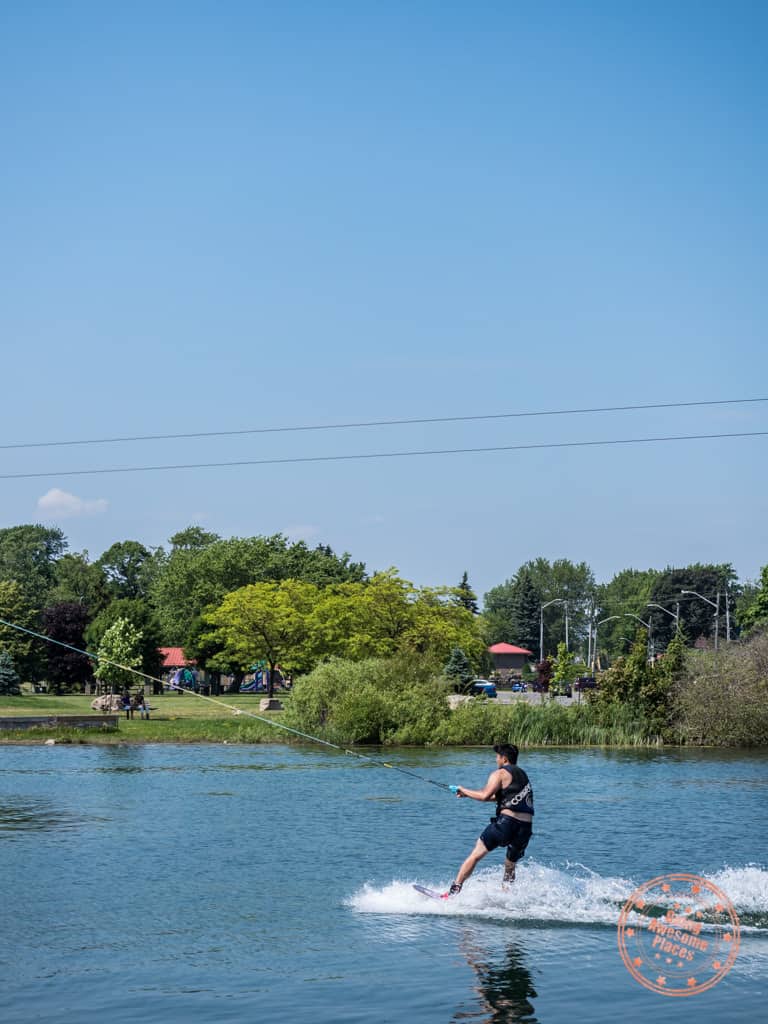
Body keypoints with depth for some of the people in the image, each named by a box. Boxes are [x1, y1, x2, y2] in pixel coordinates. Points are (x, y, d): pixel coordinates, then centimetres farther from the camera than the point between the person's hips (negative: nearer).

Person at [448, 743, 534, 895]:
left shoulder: (500, 773, 1)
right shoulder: (523, 775, 26)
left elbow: (485, 796, -12)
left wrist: (465, 791, 4)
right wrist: (470, 794, 34)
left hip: (507, 821, -7)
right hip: (525, 827, 7)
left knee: (475, 856, -3)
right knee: (510, 867, 22)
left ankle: (454, 891, -11)